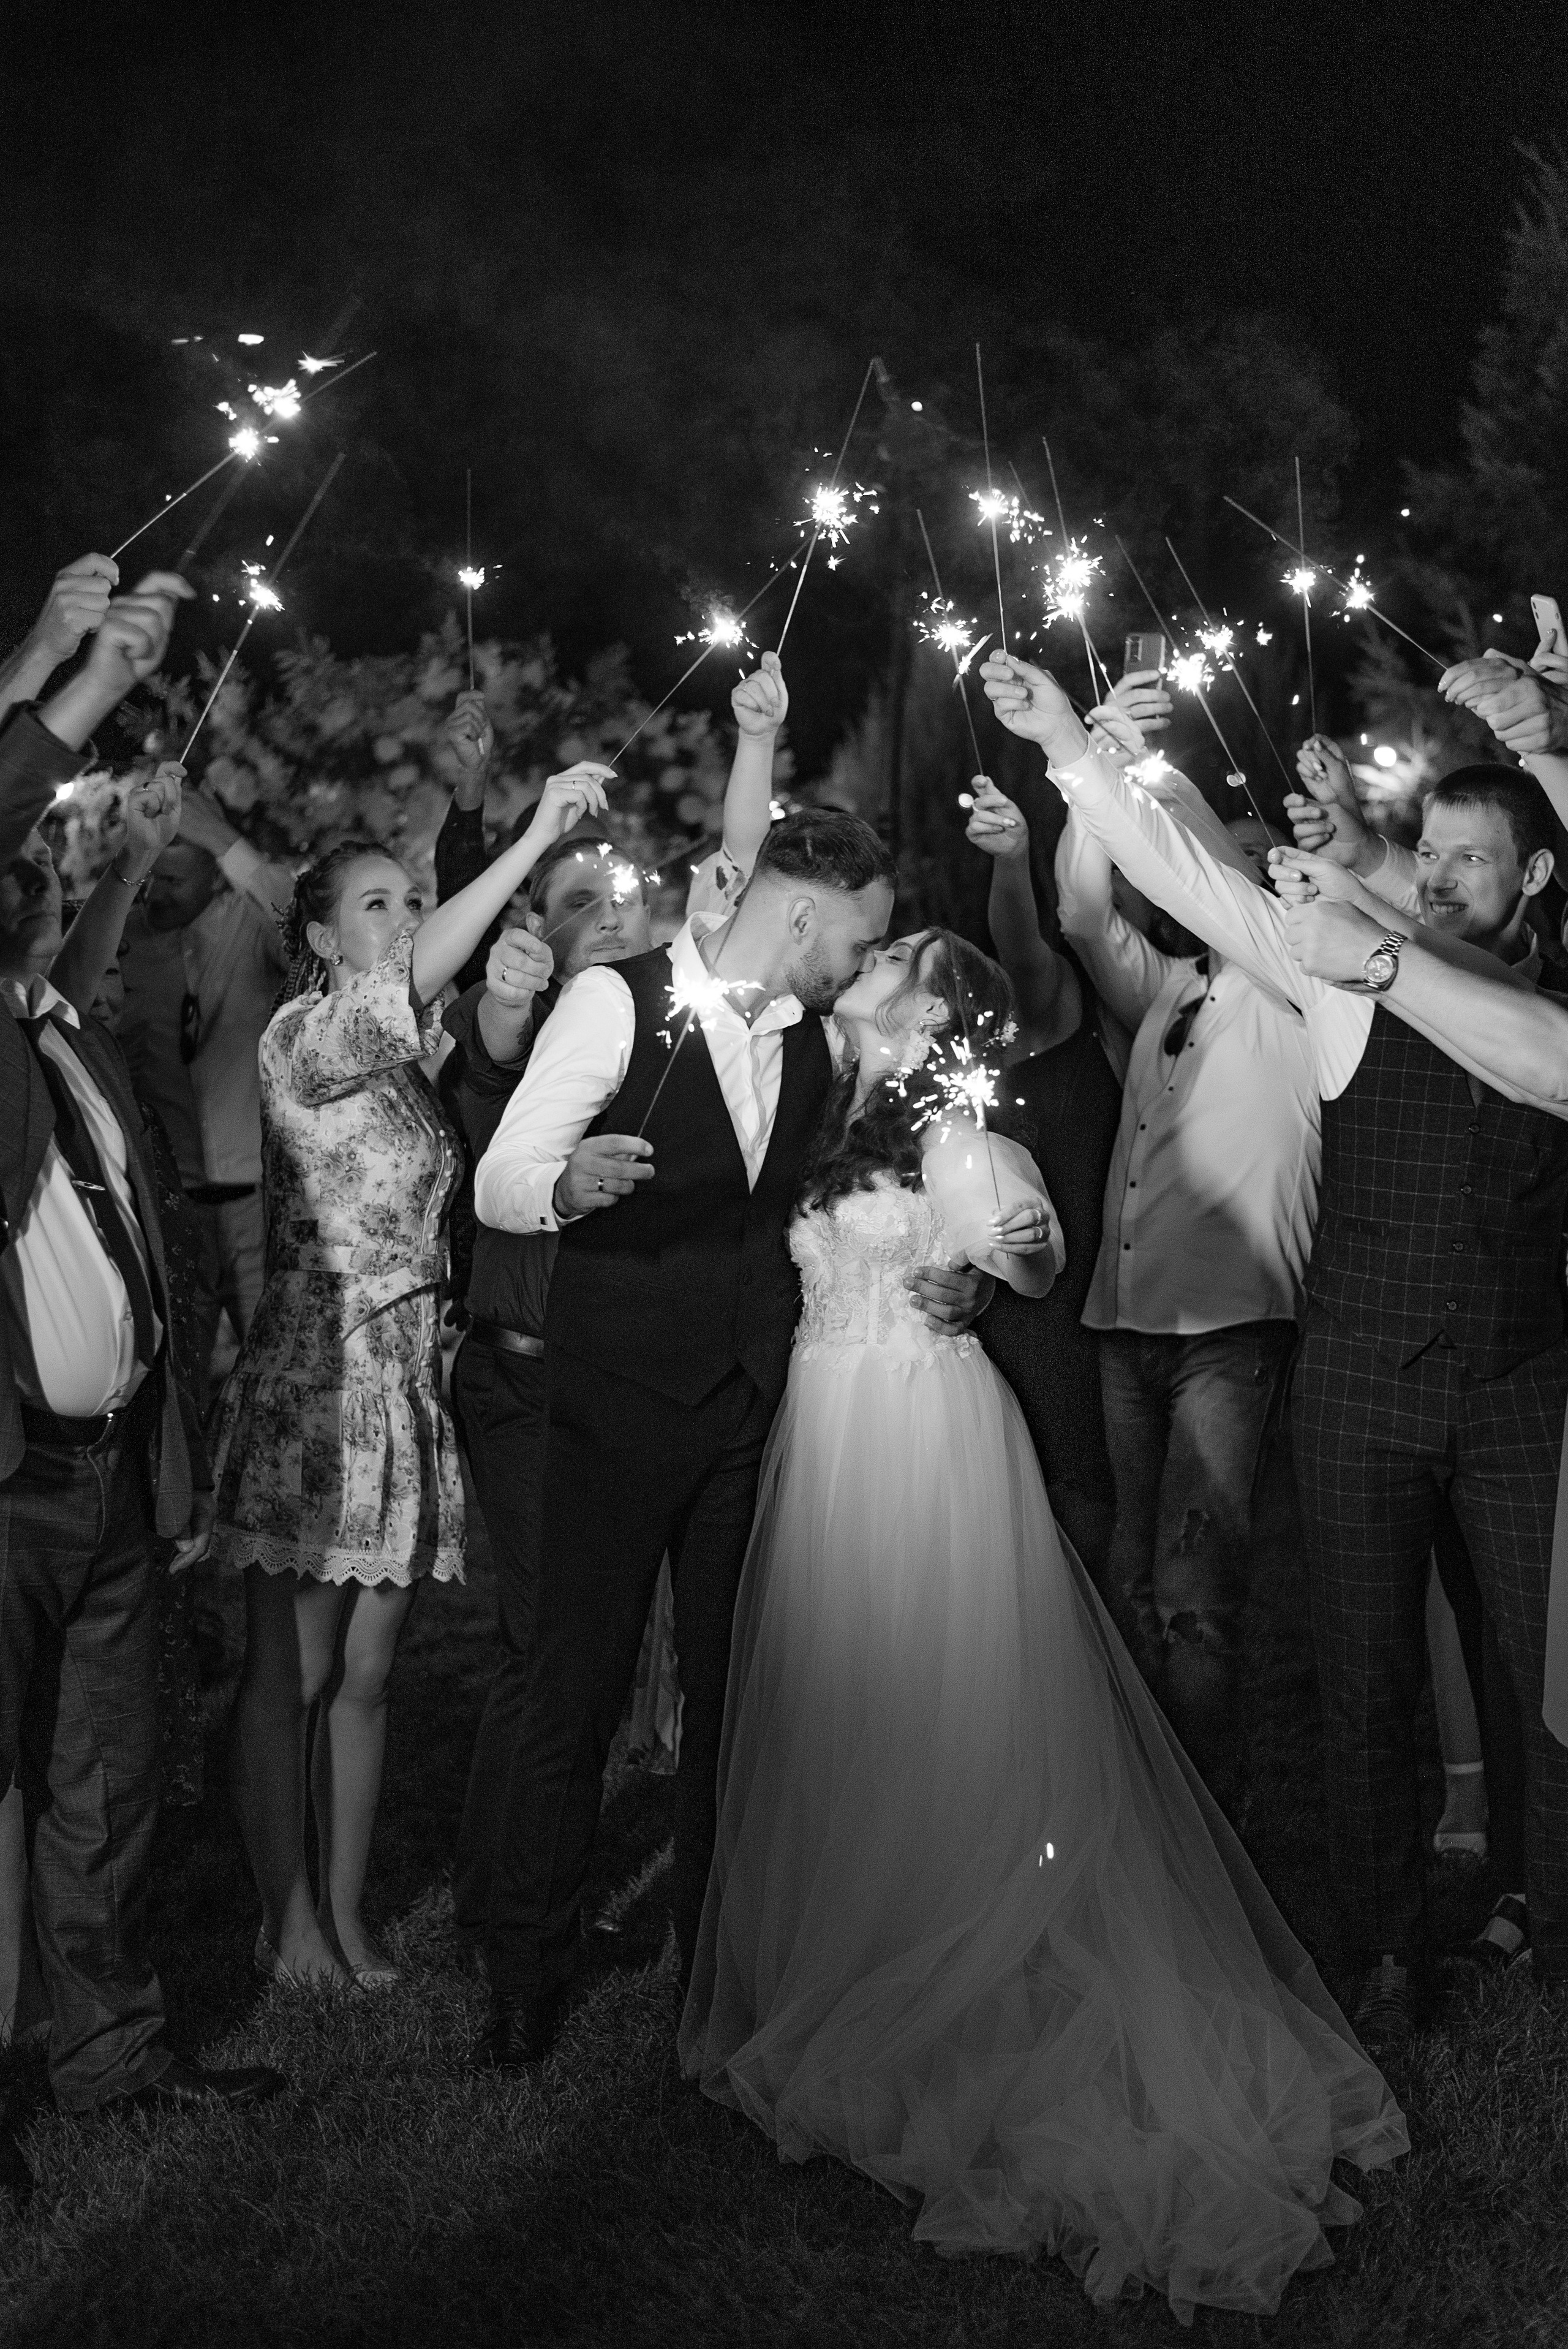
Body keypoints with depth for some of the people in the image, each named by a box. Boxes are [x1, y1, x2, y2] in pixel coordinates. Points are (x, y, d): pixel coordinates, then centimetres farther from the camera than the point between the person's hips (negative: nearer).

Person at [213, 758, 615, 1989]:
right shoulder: (302, 1036, -7)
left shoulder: (418, 1058, 15)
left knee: (367, 1674, 11)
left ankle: (347, 1909, 20)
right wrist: (536, 839, -27)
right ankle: (289, 1916, 13)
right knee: (291, 1671, 2)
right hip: (313, 1385, -7)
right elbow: (405, 987, -26)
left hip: (409, 1389, 7)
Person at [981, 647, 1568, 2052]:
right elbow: (1188, 877, -4)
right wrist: (1071, 748, -13)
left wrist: (1384, 963, -22)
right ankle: (1389, 1962, 23)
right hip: (1362, 1377, 0)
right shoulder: (1350, 971, 2)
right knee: (1367, 1683, 8)